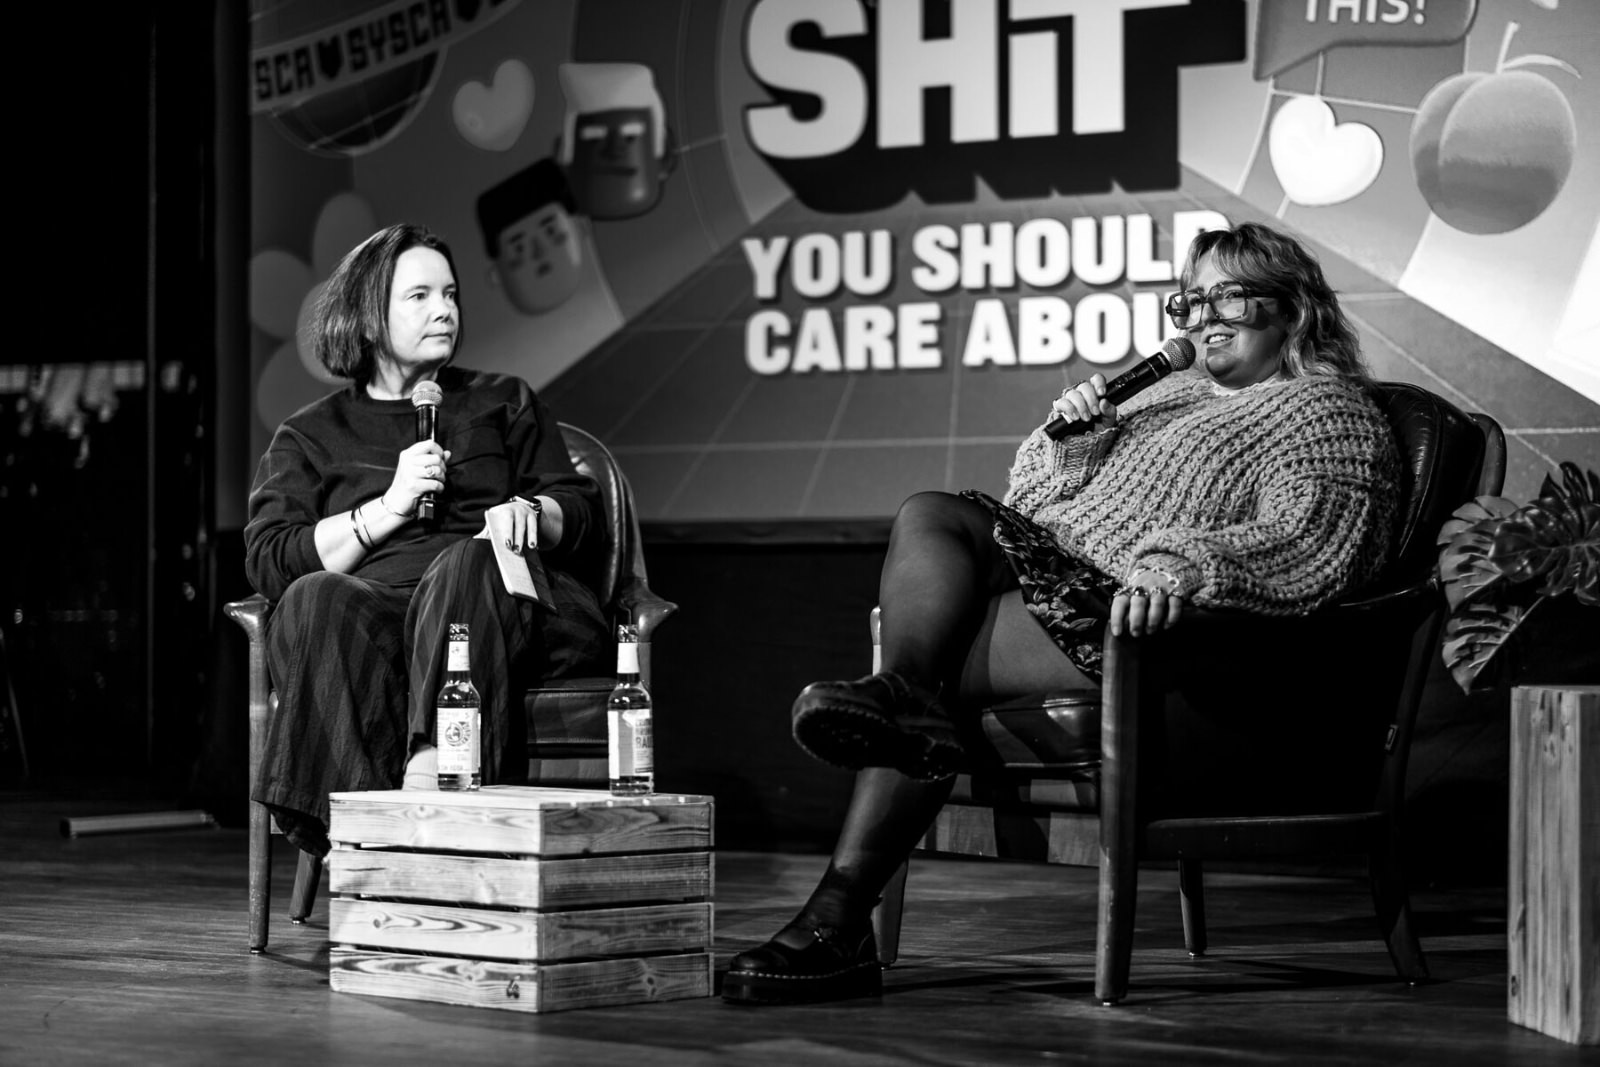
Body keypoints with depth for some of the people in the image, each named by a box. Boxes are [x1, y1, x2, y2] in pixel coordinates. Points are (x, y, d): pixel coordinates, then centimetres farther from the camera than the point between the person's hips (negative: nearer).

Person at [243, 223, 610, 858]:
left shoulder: (503, 401, 29)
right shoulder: (309, 436, 23)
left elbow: (583, 510, 20)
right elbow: (268, 562, 8)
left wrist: (531, 513, -4)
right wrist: (388, 507, -2)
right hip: (374, 606, 0)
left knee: (468, 563, -36)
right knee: (315, 600, -36)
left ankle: (430, 768, -56)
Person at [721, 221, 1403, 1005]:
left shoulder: (1329, 414, 5)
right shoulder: (1169, 393, 31)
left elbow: (1307, 542, -16)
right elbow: (1037, 500, 29)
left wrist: (1178, 567, -32)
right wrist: (1068, 446, 5)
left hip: (1125, 620, -8)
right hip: (1055, 570, 8)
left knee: (944, 665, -24)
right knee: (931, 515, -18)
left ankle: (839, 918, -31)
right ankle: (900, 696, -45)